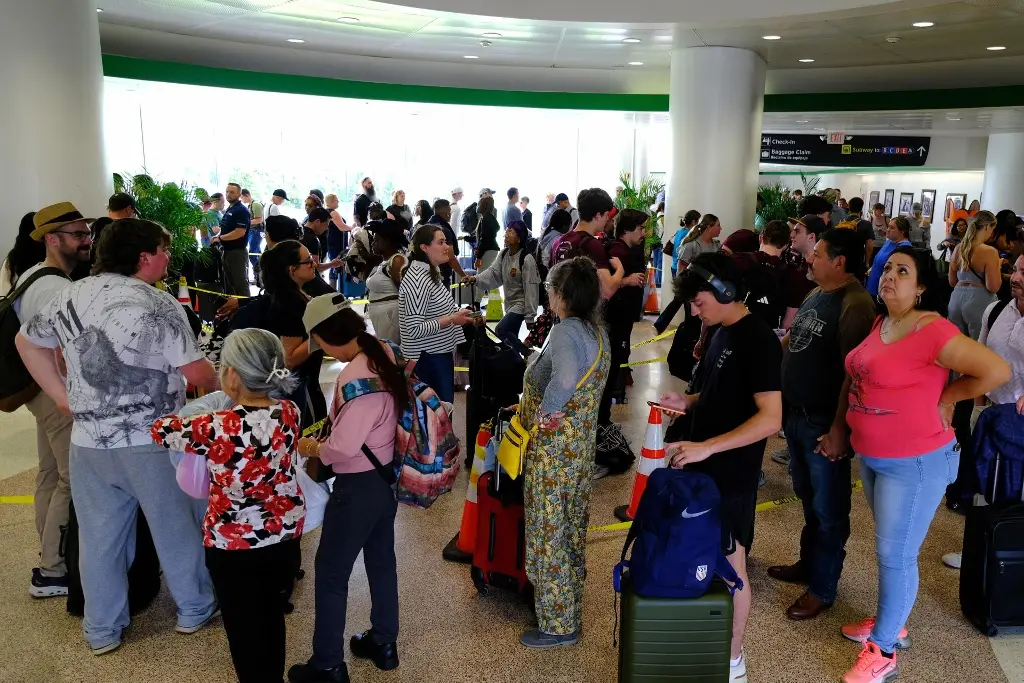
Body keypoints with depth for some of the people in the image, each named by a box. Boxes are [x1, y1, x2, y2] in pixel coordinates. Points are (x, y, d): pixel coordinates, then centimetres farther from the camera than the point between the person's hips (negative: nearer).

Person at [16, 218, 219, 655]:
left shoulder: (69, 296, 5)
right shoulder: (157, 304, -15)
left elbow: (27, 343, 17)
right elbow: (197, 373, -14)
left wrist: (64, 397, 14)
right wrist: (217, 385, 7)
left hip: (88, 442, 5)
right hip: (152, 442, -5)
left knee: (99, 537, 15)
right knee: (175, 526, 13)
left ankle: (102, 631, 28)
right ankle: (195, 609, 28)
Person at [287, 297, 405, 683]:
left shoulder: (356, 375, -29)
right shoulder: (386, 355, -2)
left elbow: (344, 447, -26)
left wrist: (314, 449, -8)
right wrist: (333, 423, 5)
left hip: (359, 486, -9)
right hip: (387, 475, 9)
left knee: (330, 573, 8)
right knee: (381, 560, 22)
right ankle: (383, 644, 39)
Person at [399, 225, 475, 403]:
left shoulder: (431, 273, 9)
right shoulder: (417, 279, -21)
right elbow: (415, 329, -25)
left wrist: (457, 315, 10)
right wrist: (451, 319, -24)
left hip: (441, 354, 10)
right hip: (428, 359, -10)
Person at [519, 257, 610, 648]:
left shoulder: (565, 331, -22)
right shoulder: (598, 332, 6)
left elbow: (565, 378, -41)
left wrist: (544, 413, -24)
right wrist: (532, 404, 14)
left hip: (553, 452, -9)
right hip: (582, 447, 9)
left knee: (549, 538, 6)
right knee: (573, 534, 21)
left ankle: (558, 626, 21)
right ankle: (571, 613, 37)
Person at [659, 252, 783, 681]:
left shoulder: (757, 340, -18)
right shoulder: (722, 333, 9)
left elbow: (770, 418, -24)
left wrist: (706, 447, -28)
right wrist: (687, 403, 2)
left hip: (731, 475, -8)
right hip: (704, 468, 8)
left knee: (731, 567, 7)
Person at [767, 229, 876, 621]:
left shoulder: (856, 305, -20)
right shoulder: (815, 296, 9)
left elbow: (854, 373, -23)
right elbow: (791, 341, 20)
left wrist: (839, 429, -24)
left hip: (825, 423, -9)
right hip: (796, 413, 9)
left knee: (827, 508, 7)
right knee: (808, 498, 23)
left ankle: (822, 587, 21)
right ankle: (808, 563, 40)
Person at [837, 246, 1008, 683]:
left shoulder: (933, 330, -22)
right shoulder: (880, 323, 4)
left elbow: (996, 371, -25)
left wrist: (945, 398, -13)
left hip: (915, 462, -8)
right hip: (871, 456, 8)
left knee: (896, 555, 3)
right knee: (888, 548, 22)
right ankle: (892, 623, 40)